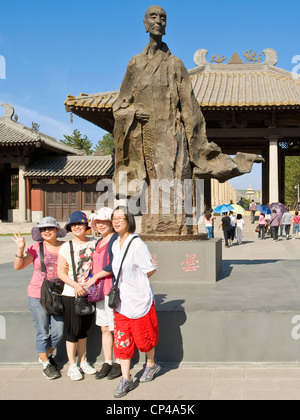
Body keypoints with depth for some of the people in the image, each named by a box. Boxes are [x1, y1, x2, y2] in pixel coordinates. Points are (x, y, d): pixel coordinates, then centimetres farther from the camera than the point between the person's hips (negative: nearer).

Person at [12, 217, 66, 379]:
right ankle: (46, 364, 26)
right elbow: (18, 266, -7)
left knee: (58, 332, 7)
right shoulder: (36, 247, -4)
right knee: (43, 333, 6)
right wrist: (21, 249, -21)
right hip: (38, 295, -2)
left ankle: (47, 355, 35)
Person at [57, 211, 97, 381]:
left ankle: (83, 361, 29)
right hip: (71, 294, -3)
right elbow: (60, 272, -6)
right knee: (73, 330, 2)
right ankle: (72, 365, 16)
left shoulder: (94, 242, 3)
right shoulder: (66, 247, -6)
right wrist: (75, 285, -18)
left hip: (90, 293, 3)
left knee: (84, 329, 15)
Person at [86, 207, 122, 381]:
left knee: (116, 329, 1)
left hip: (114, 289, -8)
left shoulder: (116, 240, -12)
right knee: (105, 328, 14)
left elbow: (113, 266, -19)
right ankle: (107, 363, 24)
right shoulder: (99, 242, 16)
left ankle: (119, 363, 14)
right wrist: (92, 284, 9)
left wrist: (95, 277, -10)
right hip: (100, 289, 8)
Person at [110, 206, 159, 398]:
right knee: (122, 340, 6)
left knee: (144, 338, 8)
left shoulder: (136, 244, -17)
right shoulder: (115, 244, 7)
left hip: (140, 299, -6)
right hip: (122, 300, 7)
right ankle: (126, 379, 17)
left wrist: (136, 283, -4)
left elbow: (151, 269, -12)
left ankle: (151, 365, 36)